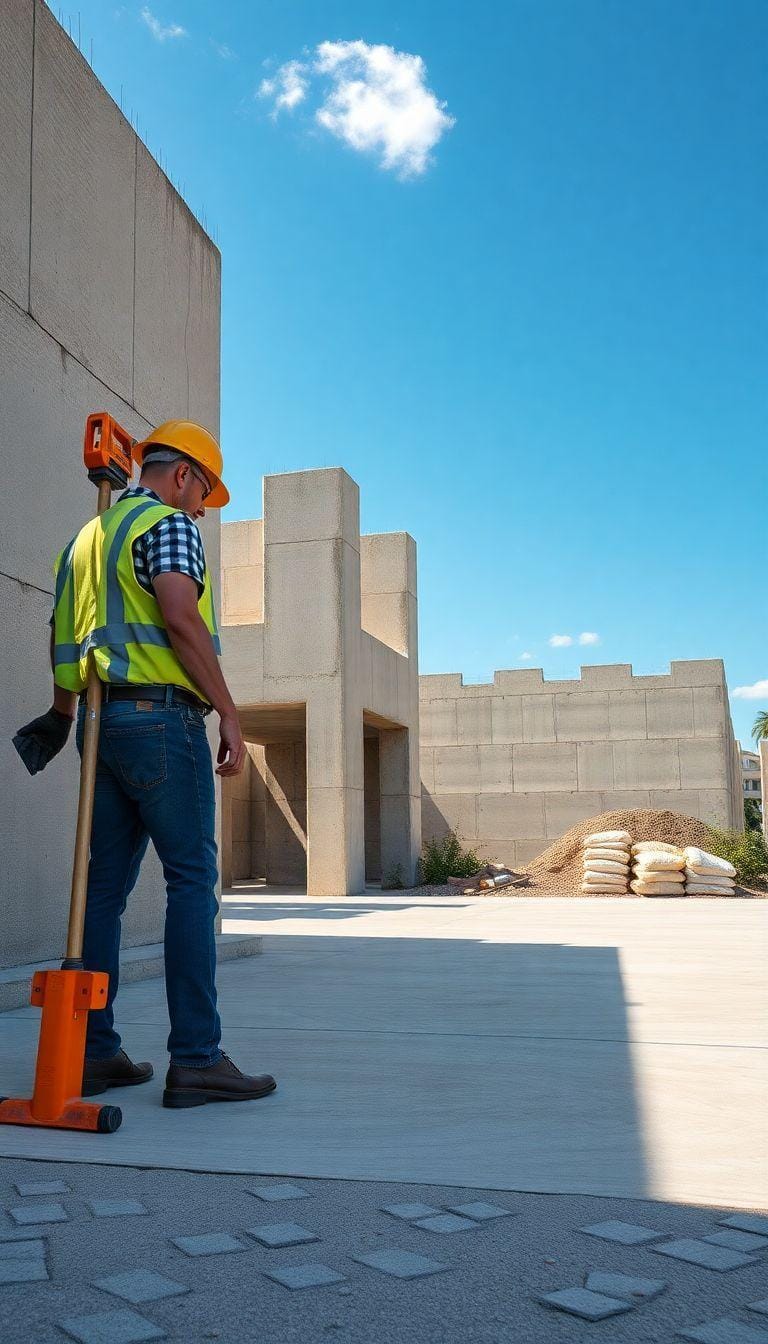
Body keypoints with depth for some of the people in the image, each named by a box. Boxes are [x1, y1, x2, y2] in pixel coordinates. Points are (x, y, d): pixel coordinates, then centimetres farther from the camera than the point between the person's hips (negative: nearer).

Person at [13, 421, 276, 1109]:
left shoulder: (89, 534, 24)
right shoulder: (169, 522, -3)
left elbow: (63, 635, 27)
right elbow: (180, 619, -18)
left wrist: (63, 712, 41)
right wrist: (229, 714, -17)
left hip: (101, 722, 9)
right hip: (160, 716, -9)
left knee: (105, 886, 9)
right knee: (192, 881, -7)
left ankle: (91, 1051, 13)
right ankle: (196, 1058, -7)